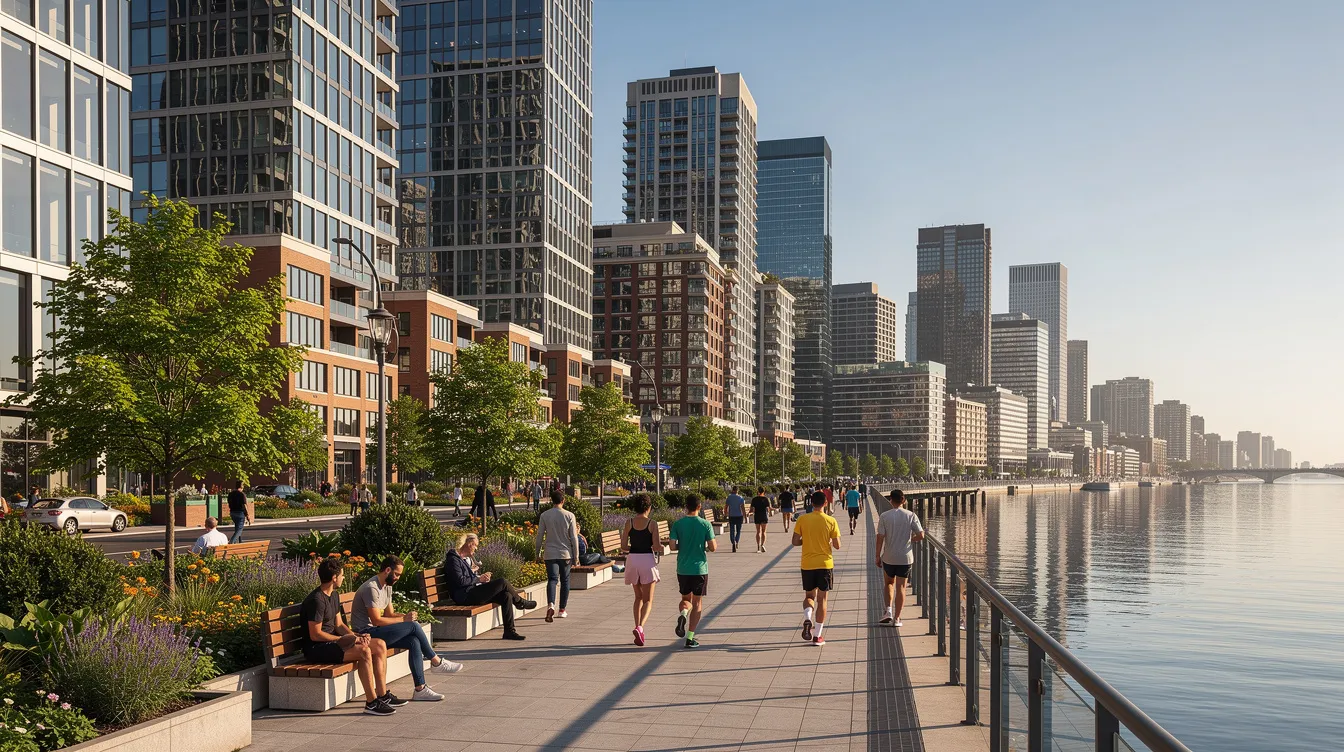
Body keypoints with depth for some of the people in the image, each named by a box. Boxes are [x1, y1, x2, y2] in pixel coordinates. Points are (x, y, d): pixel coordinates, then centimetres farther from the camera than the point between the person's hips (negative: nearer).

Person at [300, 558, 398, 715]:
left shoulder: (334, 595, 12)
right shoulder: (317, 600, -19)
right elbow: (315, 635, -21)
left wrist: (356, 636, -4)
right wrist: (343, 639, -15)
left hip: (332, 641, 10)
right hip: (316, 649, -10)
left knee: (380, 645, 1)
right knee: (363, 651, -30)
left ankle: (382, 695, 4)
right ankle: (371, 703, -24)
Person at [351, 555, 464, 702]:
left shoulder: (387, 586, 14)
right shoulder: (371, 588, -18)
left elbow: (390, 614, 15)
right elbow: (376, 620, -22)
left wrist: (406, 616, -6)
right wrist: (404, 619, -17)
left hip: (378, 631, 9)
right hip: (366, 633, -9)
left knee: (414, 642, -14)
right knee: (414, 626, -20)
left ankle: (420, 689, -15)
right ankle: (436, 662, -4)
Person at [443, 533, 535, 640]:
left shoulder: (465, 558, 24)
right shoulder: (453, 559, -8)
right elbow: (460, 581, -18)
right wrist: (479, 579, -10)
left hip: (473, 593, 10)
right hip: (465, 596, -10)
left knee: (506, 595, -11)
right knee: (503, 583, -20)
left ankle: (510, 631, -12)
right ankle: (520, 602, 7)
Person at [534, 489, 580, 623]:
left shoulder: (544, 515, -1)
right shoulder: (570, 515, -3)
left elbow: (539, 536, 1)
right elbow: (574, 538, -2)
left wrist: (538, 553, 13)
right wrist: (576, 557, 4)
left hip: (550, 554, 0)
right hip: (565, 553, 0)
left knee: (552, 579, -5)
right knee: (565, 581, 13)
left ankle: (551, 605, -29)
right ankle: (562, 610, 19)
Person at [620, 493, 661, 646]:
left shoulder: (629, 523, 1)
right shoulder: (652, 524, -6)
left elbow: (623, 546, -1)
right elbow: (656, 546, -9)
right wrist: (662, 546, 13)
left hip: (632, 559, 3)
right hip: (647, 560, -3)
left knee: (638, 597, 20)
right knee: (648, 600, 3)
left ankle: (637, 626, 14)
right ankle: (640, 627, -19)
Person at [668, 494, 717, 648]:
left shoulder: (678, 524, -2)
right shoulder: (706, 524, -6)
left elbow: (673, 546, -7)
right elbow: (712, 547, -8)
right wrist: (705, 547, 15)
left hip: (683, 569, 2)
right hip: (700, 569, -2)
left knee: (686, 599, 19)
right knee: (697, 602, 9)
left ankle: (683, 614, -15)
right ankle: (690, 638, 5)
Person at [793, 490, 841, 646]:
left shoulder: (802, 519, -5)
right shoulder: (831, 521, -7)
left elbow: (795, 542, -5)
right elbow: (837, 545, -7)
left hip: (807, 564, 1)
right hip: (825, 564, -1)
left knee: (809, 596, 17)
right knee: (822, 599, 8)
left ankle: (807, 619, -13)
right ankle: (817, 636, 9)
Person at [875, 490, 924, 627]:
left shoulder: (884, 516, -7)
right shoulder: (911, 515, -5)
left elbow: (880, 537, -8)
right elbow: (921, 535, -8)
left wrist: (878, 556, 0)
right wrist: (910, 540, 12)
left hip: (888, 557, 0)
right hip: (905, 557, 0)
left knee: (889, 583, 21)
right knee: (901, 587, 7)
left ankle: (889, 610, 5)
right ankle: (897, 618, 8)